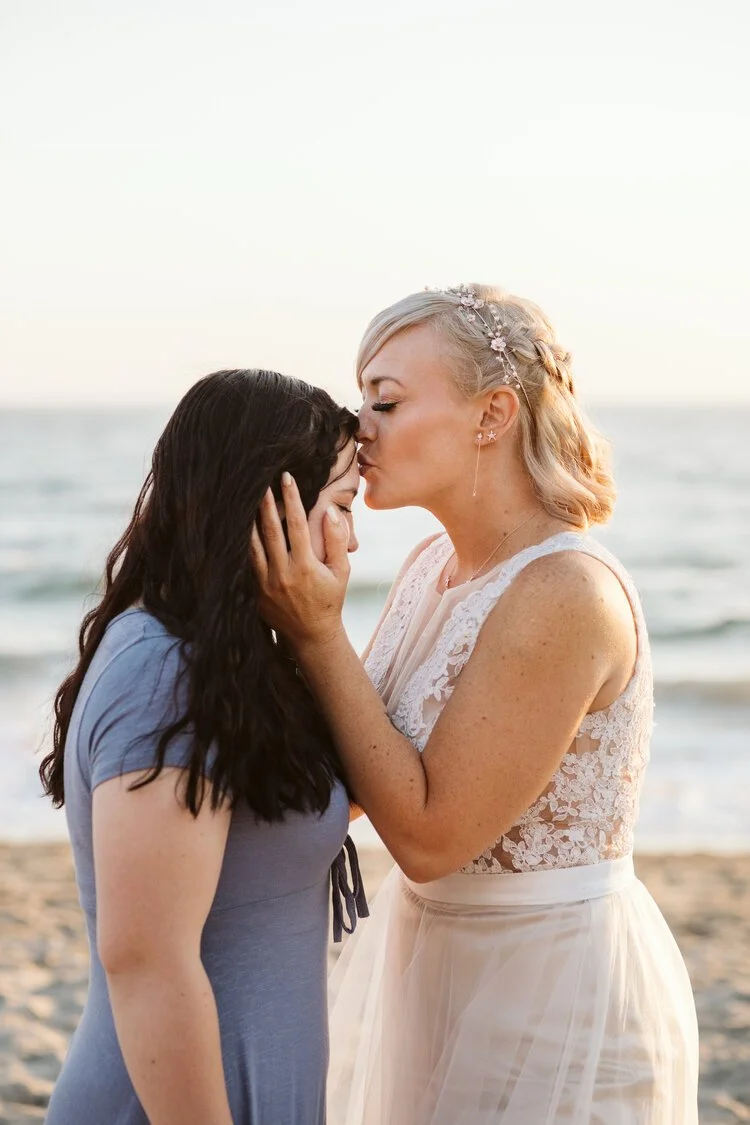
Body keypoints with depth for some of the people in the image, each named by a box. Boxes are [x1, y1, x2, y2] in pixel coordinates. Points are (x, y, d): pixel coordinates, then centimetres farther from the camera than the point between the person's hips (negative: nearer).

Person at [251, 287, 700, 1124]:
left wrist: (317, 636, -24)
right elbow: (355, 783, 2)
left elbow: (428, 836, -23)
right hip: (431, 966, 8)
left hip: (556, 993, -8)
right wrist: (291, 613, -9)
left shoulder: (566, 593, -24)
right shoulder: (433, 565, 1)